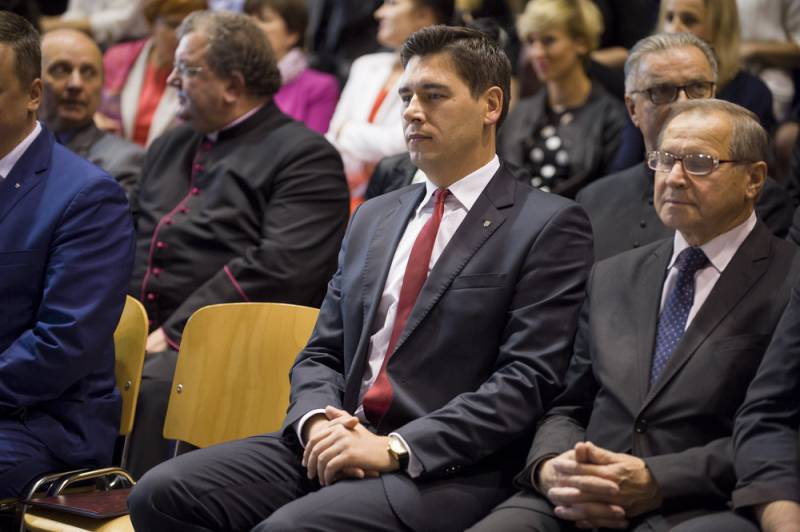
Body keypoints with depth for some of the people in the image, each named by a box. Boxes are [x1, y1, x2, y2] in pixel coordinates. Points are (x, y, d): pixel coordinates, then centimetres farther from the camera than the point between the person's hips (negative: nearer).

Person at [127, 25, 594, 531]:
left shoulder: (549, 225, -1)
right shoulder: (373, 219, 20)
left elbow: (526, 379, -10)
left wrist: (395, 448, -17)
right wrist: (317, 420, -5)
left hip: (448, 470, -6)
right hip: (337, 447, 6)